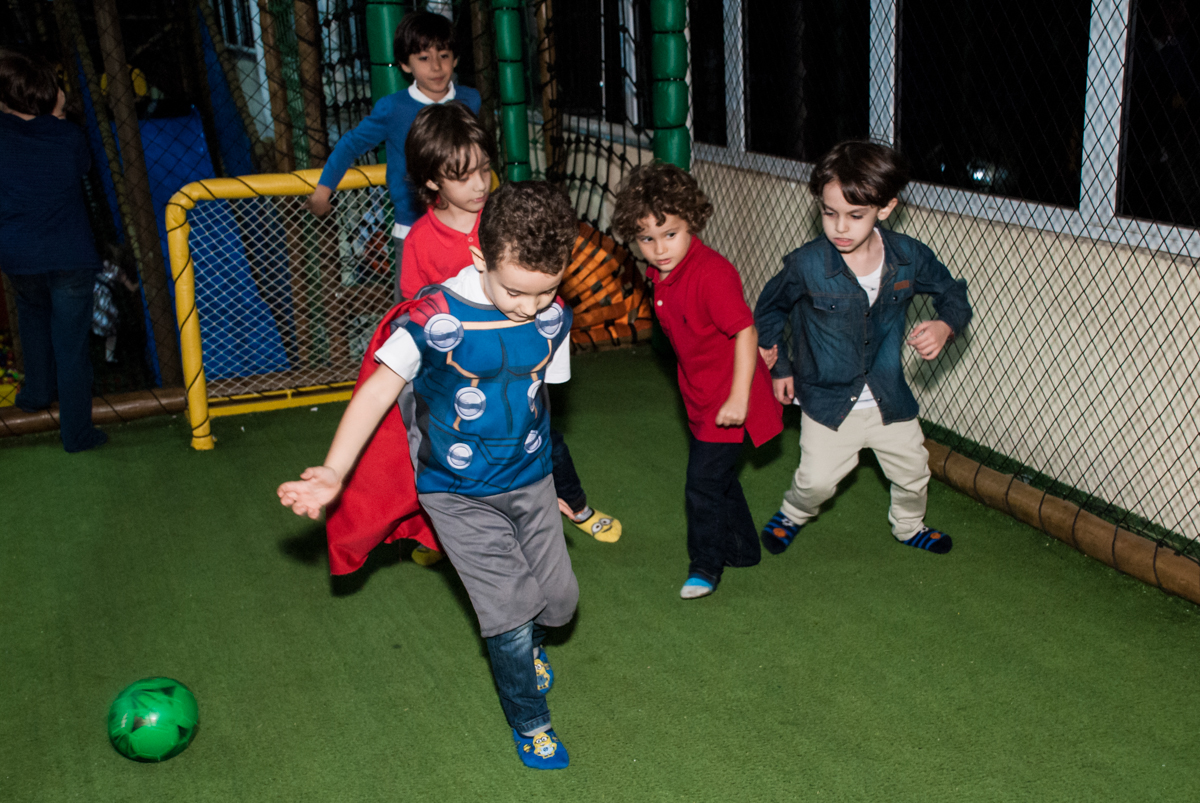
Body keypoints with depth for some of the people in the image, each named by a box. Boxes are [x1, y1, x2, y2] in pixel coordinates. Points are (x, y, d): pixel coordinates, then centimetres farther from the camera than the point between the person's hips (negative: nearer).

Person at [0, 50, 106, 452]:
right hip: (70, 257, -2)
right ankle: (76, 431, 10)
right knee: (71, 343, 4)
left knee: (33, 313, 33)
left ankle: (37, 391, 40)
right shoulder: (68, 136, -8)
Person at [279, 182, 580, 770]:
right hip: (459, 494, -4)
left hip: (530, 483, 4)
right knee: (510, 613, -3)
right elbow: (379, 390, -23)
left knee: (559, 598, 13)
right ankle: (529, 721, 26)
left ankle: (527, 646, 51)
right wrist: (334, 473, -32)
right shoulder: (436, 318, -25)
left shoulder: (554, 316, -10)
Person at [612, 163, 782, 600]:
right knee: (719, 477, 21)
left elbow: (745, 332, -25)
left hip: (727, 398, -9)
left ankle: (706, 564, 21)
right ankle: (742, 550, 39)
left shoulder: (712, 274, -27)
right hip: (702, 395, 9)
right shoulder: (662, 274, 1)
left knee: (704, 484, 0)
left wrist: (738, 398, -25)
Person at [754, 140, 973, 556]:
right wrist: (779, 367, 4)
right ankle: (792, 514, 29)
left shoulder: (908, 257, -12)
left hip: (889, 396, 3)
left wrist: (945, 326, -17)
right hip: (827, 398, -3)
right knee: (817, 479, -7)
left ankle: (908, 525, 48)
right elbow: (768, 310, -1)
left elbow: (953, 293, 5)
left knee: (913, 472, 15)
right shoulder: (806, 265, -20)